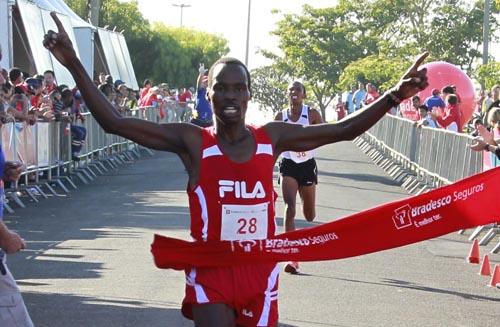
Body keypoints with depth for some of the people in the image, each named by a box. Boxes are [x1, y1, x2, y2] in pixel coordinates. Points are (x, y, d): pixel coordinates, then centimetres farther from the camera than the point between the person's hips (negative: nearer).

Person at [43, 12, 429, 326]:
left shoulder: (273, 137, 2)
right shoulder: (192, 141, -7)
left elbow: (342, 130, 7)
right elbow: (113, 122, -13)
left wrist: (394, 96, -1)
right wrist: (74, 64, -21)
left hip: (260, 273, 3)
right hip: (211, 274, -3)